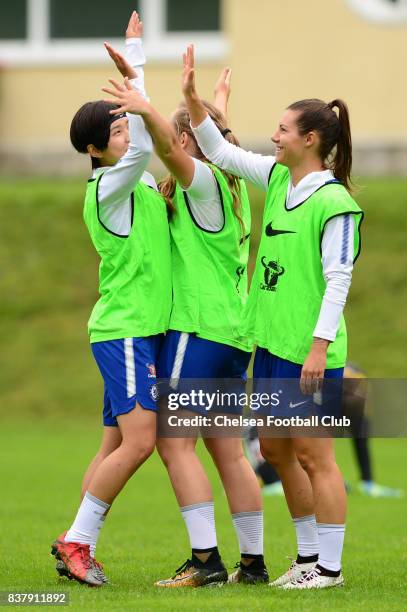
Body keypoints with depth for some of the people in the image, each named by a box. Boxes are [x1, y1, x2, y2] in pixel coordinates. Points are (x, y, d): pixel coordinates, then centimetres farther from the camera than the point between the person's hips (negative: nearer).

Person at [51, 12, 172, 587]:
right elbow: (143, 148, -29)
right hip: (123, 329, -9)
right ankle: (76, 539, -8)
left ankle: (79, 549, 10)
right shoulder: (107, 188, -14)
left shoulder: (141, 184, 13)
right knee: (138, 442, -16)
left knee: (116, 448, 8)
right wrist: (135, 56, -27)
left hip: (143, 330, 9)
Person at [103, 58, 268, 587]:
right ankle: (253, 561, 11)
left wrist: (148, 111, -45)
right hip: (232, 332, 9)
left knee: (174, 441, -10)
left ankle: (206, 559, -16)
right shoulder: (232, 184, 15)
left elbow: (171, 151, -32)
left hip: (197, 328, -9)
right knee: (228, 450, 10)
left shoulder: (204, 181, -10)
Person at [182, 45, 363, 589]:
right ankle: (308, 556, 24)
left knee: (313, 456, -4)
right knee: (275, 449, 14)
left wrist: (319, 346, -20)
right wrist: (192, 98, 6)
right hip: (271, 341, 9)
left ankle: (329, 566, 3)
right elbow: (220, 152, 17)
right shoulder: (278, 178, 10)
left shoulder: (335, 203, -14)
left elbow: (338, 279, -17)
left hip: (310, 351, -9)